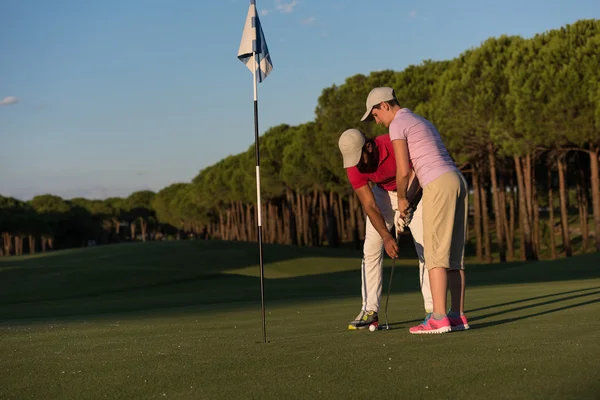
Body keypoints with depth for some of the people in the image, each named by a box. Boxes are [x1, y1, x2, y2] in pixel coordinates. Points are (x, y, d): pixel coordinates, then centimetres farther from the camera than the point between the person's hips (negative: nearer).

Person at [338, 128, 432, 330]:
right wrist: (387, 237, -37)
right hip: (382, 194, 3)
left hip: (413, 192, -3)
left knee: (425, 248, -11)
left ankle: (432, 308, -4)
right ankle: (370, 310, -3)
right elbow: (370, 206, -24)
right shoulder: (353, 167, -25)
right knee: (371, 248, -6)